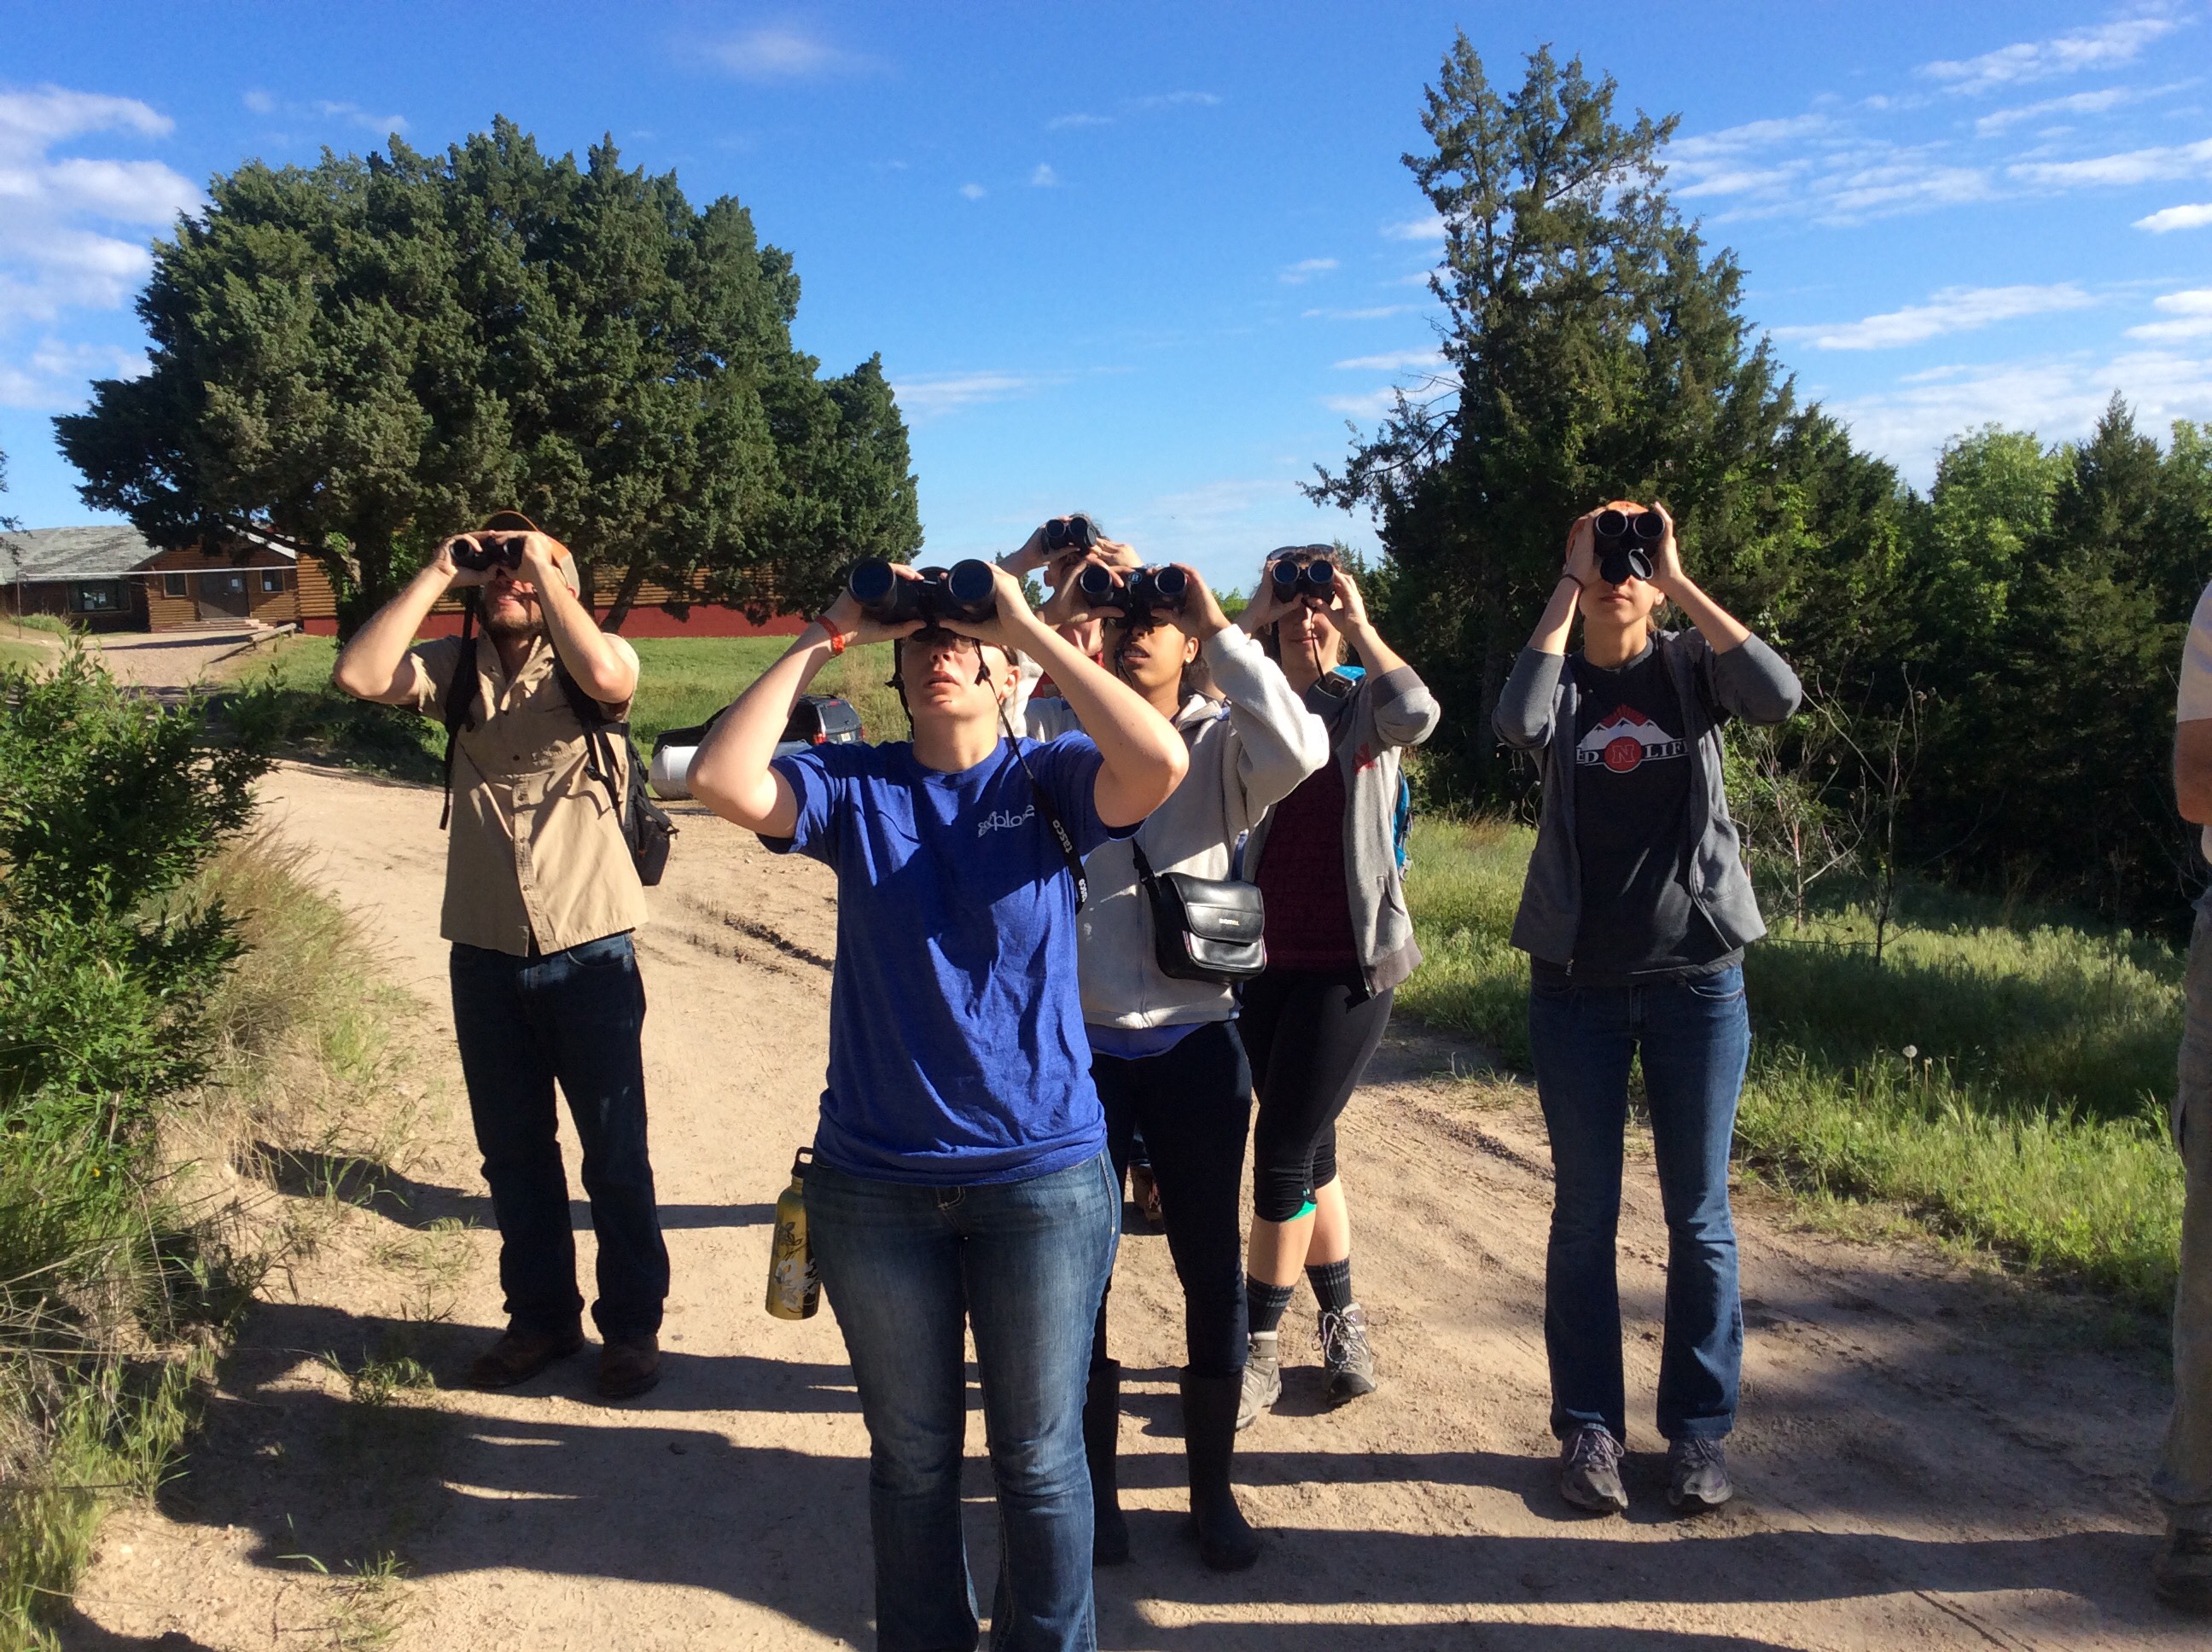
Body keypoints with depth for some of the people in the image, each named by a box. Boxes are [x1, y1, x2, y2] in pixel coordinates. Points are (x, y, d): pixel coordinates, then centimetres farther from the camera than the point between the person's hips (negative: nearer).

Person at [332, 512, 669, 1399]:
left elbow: (606, 675, -29)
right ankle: (541, 1316, 33)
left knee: (615, 1156, 7)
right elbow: (357, 674, -12)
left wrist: (544, 566, -17)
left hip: (588, 950, -4)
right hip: (485, 953, 4)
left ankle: (632, 1324, 24)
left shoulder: (590, 659, -4)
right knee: (513, 1154, 16)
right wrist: (435, 574, -8)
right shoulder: (455, 669, 4)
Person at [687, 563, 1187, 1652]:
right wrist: (824, 637, -11)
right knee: (911, 1456, 19)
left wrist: (1028, 626, -18)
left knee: (1038, 1457, 14)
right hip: (873, 1182, 2)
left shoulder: (1045, 778, -5)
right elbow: (723, 781, -17)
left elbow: (1160, 765, -25)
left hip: (1042, 1175, -1)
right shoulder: (853, 785, 0)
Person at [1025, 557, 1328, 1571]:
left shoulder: (1220, 742, 0)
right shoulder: (1061, 733, 3)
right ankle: (1093, 1485, 28)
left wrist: (1222, 627, -16)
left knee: (1211, 1268, 10)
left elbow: (1300, 755, -21)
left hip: (1195, 1041, 0)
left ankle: (1212, 1488, 29)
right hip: (1079, 1041, 1)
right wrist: (1049, 621, -14)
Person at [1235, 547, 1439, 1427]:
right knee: (1307, 1150, 13)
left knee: (1283, 1149, -5)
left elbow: (1418, 714, -23)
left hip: (1350, 958, -3)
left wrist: (1360, 622, -13)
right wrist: (1248, 619, -12)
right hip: (1268, 956, 4)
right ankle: (1341, 1315, 30)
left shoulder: (1366, 703, 0)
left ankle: (1259, 1348, 9)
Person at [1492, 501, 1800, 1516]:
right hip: (1576, 983, 0)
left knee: (1698, 1213, 7)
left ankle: (1698, 1428, 21)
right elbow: (1518, 725, -20)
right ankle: (1590, 1427, 19)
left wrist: (1679, 580, -13)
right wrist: (1566, 588, -12)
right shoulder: (1561, 680, 4)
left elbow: (1779, 696, -18)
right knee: (1585, 1213, 7)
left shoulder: (1692, 667, 4)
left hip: (1697, 978, 0)